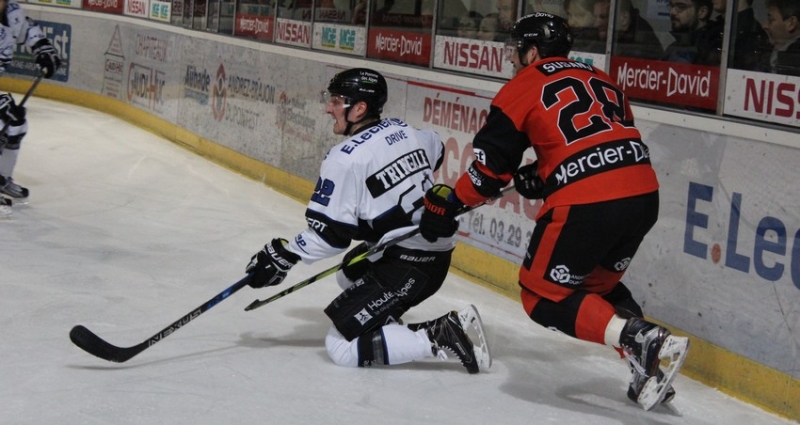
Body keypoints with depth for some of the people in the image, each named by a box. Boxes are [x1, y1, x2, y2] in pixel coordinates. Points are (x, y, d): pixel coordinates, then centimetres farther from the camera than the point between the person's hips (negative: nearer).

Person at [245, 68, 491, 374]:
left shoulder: (346, 159, -16)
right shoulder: (404, 130, 7)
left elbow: (329, 234, -15)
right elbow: (436, 153, 30)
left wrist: (283, 256, -5)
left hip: (407, 263, -10)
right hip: (438, 250, 10)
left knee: (341, 347, -6)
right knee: (349, 273, 32)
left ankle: (440, 337, -14)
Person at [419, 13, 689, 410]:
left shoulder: (523, 87, 6)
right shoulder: (601, 81, 25)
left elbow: (492, 165, 4)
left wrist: (445, 204, 16)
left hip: (586, 205, -7)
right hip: (643, 193, 7)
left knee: (543, 296, 7)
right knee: (598, 283, 27)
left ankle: (642, 338, -11)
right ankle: (649, 368, 14)